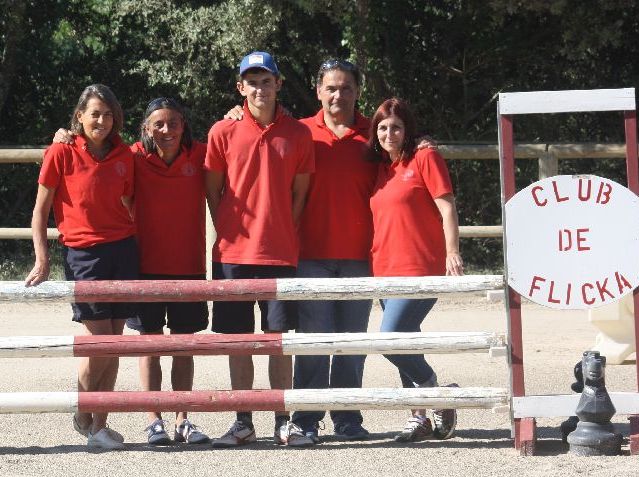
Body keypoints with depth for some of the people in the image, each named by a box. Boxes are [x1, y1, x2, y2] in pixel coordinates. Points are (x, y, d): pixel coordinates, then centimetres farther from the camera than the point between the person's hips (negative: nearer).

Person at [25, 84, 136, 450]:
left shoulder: (124, 156, 8)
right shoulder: (62, 153, -3)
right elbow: (41, 211, 1)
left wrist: (138, 252, 13)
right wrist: (42, 261, -6)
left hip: (123, 251, 4)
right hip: (84, 253, -4)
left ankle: (99, 426, 11)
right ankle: (83, 417, 14)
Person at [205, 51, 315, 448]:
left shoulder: (297, 133, 4)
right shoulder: (223, 132, 2)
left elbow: (299, 192, 8)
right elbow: (212, 190, 7)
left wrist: (283, 234, 2)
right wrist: (229, 233, 2)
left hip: (280, 252, 0)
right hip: (233, 252, 0)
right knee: (238, 340, 4)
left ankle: (284, 422, 10)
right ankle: (243, 424, 12)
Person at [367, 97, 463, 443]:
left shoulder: (424, 158, -3)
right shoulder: (381, 169, 16)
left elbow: (446, 207, -8)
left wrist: (452, 252, -16)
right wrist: (373, 263, 14)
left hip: (421, 269, -8)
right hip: (385, 270, 8)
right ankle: (418, 418, 16)